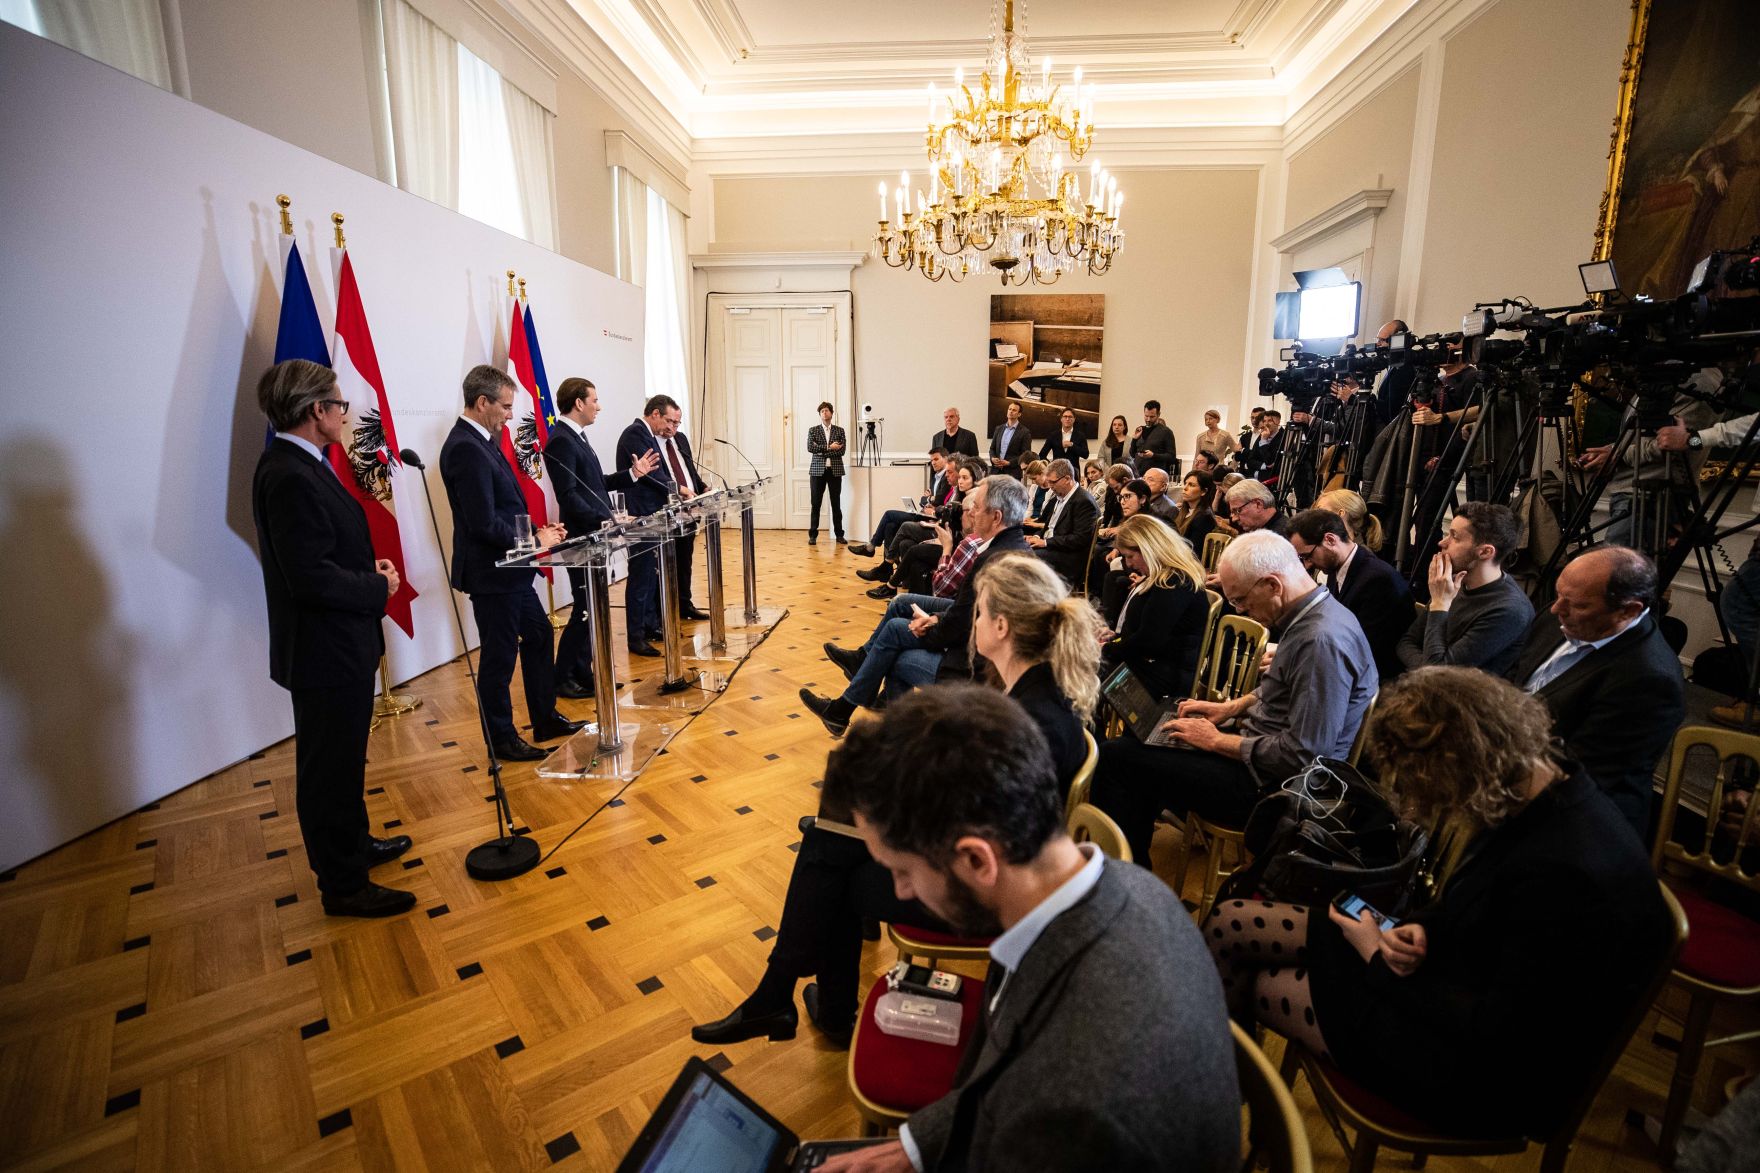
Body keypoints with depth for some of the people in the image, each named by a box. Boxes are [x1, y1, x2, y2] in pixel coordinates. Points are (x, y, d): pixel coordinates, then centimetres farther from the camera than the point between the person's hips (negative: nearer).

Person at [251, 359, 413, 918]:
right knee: (331, 767, 3)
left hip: (338, 646, 11)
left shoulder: (300, 465, 9)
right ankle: (344, 886, 18)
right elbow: (311, 578, -27)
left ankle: (353, 845, 41)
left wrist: (369, 568, 2)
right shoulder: (289, 476, -23)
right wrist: (379, 588, -15)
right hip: (324, 652, -10)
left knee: (342, 760, 24)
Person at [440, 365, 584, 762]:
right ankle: (502, 740, 19)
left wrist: (537, 529, 4)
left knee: (538, 635, 18)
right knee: (500, 656, 3)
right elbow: (485, 524, -26)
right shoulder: (465, 449, -21)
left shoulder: (481, 442, 10)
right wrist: (535, 542, -15)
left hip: (510, 570, 10)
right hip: (491, 573, -10)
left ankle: (545, 719, 31)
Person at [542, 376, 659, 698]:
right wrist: (603, 521, -27)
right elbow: (568, 496, -22)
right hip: (582, 539, -10)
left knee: (591, 610, 13)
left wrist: (633, 473, 10)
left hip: (594, 537, 10)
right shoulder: (560, 442, -15)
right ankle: (562, 679, 9)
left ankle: (582, 674, 23)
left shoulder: (576, 438, 15)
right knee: (585, 610, -3)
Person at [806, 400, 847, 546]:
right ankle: (813, 535, 6)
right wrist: (829, 448, -13)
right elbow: (810, 448, -9)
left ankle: (839, 534, 11)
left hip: (835, 470, 1)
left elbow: (841, 450, -5)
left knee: (836, 504, 4)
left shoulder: (839, 430, 8)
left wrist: (821, 450, -10)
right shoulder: (813, 430, 6)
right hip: (818, 470, -1)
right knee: (815, 504, 1)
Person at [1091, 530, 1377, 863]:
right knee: (1140, 738, 17)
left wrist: (1216, 741, -16)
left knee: (1116, 757, -13)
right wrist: (1231, 707, 9)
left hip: (1270, 783, -11)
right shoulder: (1310, 616, 4)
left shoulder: (1322, 641, -27)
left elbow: (1299, 756, -27)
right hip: (1261, 751, 11)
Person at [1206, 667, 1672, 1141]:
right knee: (1229, 923, 2)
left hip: (1485, 1073, -8)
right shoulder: (1539, 778, -8)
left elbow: (1495, 1036, -27)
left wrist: (1381, 958, -15)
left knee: (1251, 984, 0)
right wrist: (1422, 926, -9)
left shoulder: (1565, 877, -36)